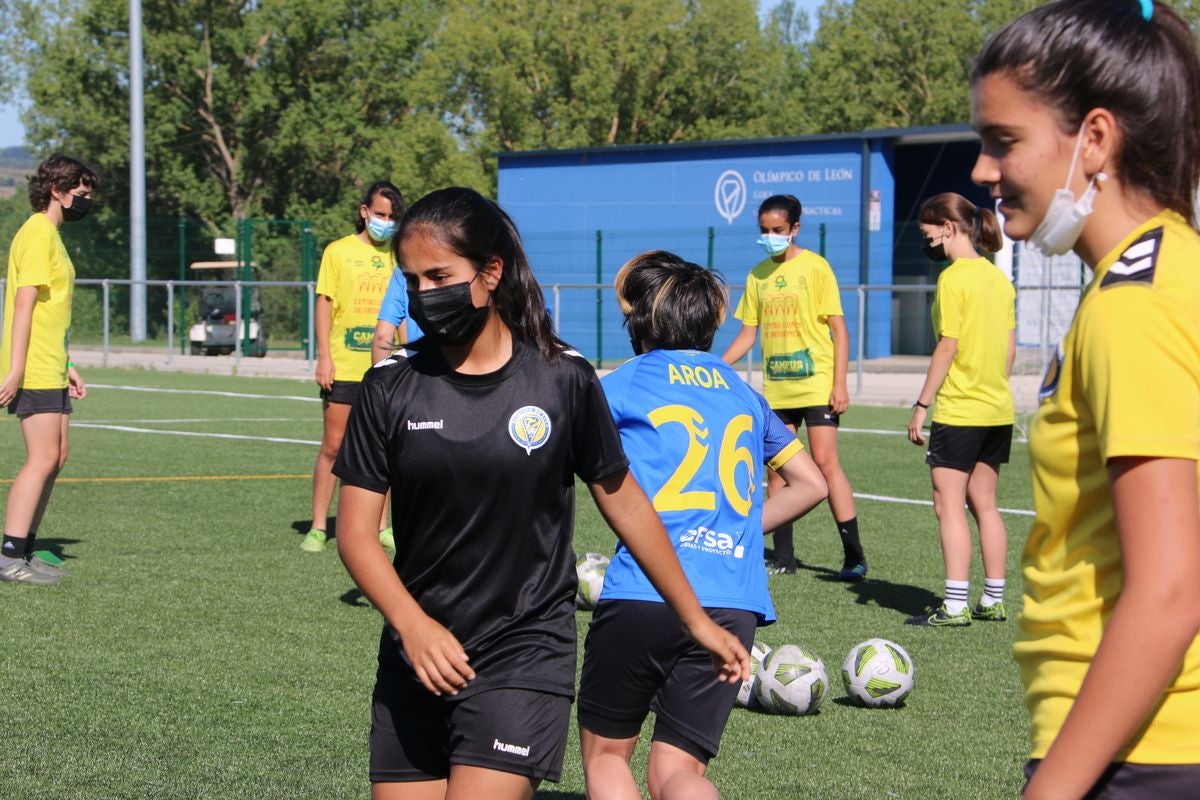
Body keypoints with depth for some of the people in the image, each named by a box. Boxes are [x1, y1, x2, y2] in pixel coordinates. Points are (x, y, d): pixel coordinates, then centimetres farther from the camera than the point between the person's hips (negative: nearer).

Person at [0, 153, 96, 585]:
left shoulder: (50, 234, 19)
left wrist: (67, 367, 23)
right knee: (42, 459, -10)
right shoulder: (38, 234, -12)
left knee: (55, 458, 10)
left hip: (49, 369, 10)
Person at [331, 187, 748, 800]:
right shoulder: (391, 387, 0)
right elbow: (356, 531, -2)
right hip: (415, 660, 3)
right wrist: (412, 624, -19)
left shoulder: (562, 378, -3)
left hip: (525, 658, -3)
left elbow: (623, 502, 8)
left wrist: (697, 621, 14)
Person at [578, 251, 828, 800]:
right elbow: (811, 485, 27)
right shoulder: (743, 393, 19)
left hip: (642, 595, -3)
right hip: (735, 605, 4)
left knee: (604, 753, 14)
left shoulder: (620, 386, 5)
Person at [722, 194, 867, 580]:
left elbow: (839, 330, -5)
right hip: (776, 388, 5)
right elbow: (748, 334, 14)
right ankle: (783, 557, 12)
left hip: (816, 385, -5)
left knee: (825, 462, -10)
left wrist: (839, 384, -12)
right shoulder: (757, 275, 10)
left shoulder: (815, 267, -5)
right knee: (775, 468, 4)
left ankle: (854, 556, -5)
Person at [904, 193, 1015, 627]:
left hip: (959, 410, -8)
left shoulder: (954, 278, -13)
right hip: (998, 411, 8)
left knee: (949, 505, -4)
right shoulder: (999, 278, 10)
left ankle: (955, 605, -6)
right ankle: (993, 599, 17)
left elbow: (947, 347, -16)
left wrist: (922, 404, -12)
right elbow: (1010, 347, 13)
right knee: (984, 504, 14)